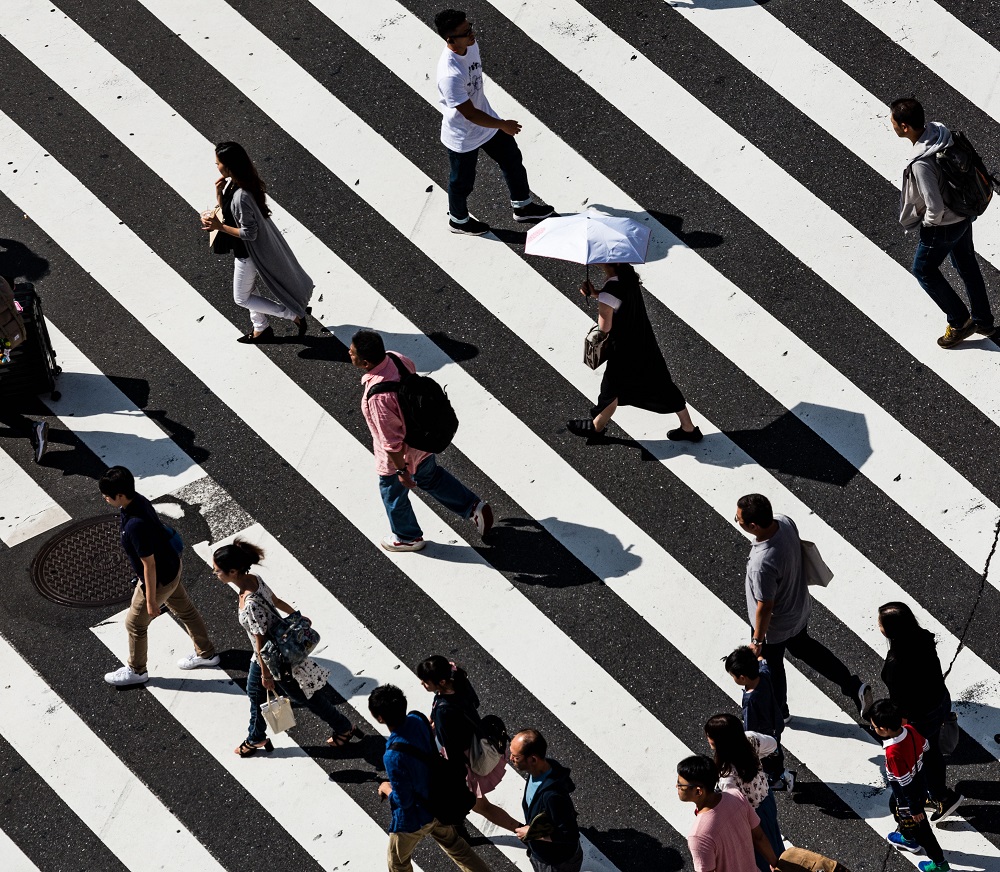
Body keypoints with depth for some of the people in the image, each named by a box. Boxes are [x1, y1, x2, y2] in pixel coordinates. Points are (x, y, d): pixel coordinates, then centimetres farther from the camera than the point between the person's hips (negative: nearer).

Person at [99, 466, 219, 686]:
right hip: (172, 566, 9)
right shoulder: (137, 500, -11)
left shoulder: (135, 525, -39)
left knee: (135, 624, 14)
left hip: (159, 579, -9)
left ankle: (136, 671, 36)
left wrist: (151, 600, -18)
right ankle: (206, 654, 47)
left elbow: (149, 565, -29)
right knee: (185, 610, 27)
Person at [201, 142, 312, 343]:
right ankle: (261, 329, 43)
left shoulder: (241, 196, -36)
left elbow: (249, 233, -29)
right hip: (245, 249, 9)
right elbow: (227, 211, 6)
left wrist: (219, 227, -26)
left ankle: (294, 315, 13)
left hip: (249, 252, -9)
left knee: (241, 298, 10)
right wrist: (218, 192, -10)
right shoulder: (231, 183, -7)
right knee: (245, 291, 25)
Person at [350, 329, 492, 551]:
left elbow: (392, 441, -31)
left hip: (400, 455, -7)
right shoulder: (395, 358, -18)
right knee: (431, 477, 34)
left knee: (393, 494, 23)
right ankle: (474, 507, 43)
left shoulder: (378, 396, -41)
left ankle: (408, 537, 48)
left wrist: (401, 471, -17)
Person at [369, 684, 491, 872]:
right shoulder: (417, 719, -18)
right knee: (454, 844, 30)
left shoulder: (393, 756, -40)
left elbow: (403, 801, -28)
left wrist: (386, 789, -7)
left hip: (414, 817, -6)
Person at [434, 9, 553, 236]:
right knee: (463, 182, 18)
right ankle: (458, 220, 47)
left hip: (486, 120, 8)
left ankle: (522, 206, 46)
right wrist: (503, 125, -19)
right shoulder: (450, 75, -41)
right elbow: (470, 114, -32)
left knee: (512, 160, 22)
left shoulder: (472, 46, -14)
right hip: (463, 137, -8)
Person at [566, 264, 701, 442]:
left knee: (612, 388, 17)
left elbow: (604, 327, -21)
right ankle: (688, 428, 28)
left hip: (624, 350, -7)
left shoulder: (609, 291, -31)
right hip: (645, 342, 7)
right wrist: (595, 293, -2)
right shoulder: (628, 273, -7)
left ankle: (596, 426, 41)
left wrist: (595, 295, -8)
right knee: (661, 385, 19)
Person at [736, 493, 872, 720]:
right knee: (804, 647, 34)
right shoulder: (785, 522, -22)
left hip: (775, 626, -7)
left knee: (771, 667, 23)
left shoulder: (763, 563, -44)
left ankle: (777, 713, 50)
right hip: (799, 608, 7)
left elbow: (765, 607, -29)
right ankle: (854, 686, 39)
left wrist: (757, 641, -13)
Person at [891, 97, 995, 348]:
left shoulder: (921, 164, -37)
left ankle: (959, 321, 27)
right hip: (963, 214, 8)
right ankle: (983, 321, 41)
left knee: (923, 270, 16)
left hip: (943, 225, -8)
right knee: (967, 266, 24)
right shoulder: (939, 130, -11)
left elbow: (935, 208, -31)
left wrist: (929, 224, -10)